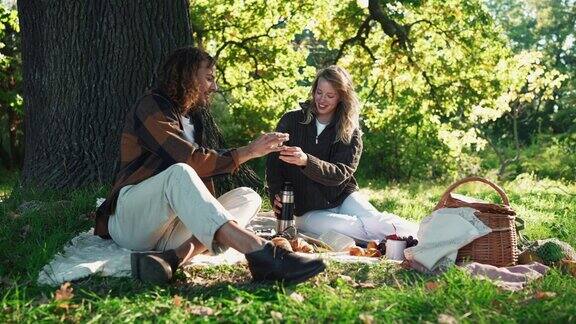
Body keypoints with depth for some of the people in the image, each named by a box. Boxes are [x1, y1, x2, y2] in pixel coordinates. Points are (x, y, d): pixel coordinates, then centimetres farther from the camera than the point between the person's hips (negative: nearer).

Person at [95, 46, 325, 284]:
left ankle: (176, 256, -39)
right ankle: (259, 252, -52)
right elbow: (192, 162, -17)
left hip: (175, 225, 8)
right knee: (179, 173, -35)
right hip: (129, 219, -7)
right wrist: (248, 151, -11)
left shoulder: (191, 121, 23)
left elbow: (200, 169, 15)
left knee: (247, 196, -10)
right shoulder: (151, 106, -4)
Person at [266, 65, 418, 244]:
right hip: (306, 210, -1)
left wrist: (306, 161, -34)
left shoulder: (350, 132, -1)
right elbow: (274, 162, 0)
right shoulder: (291, 121, 0)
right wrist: (276, 197, -18)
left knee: (373, 220, -31)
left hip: (343, 197, 1)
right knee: (340, 226, -33)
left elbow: (340, 173, -15)